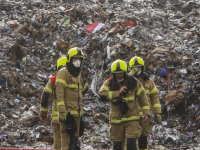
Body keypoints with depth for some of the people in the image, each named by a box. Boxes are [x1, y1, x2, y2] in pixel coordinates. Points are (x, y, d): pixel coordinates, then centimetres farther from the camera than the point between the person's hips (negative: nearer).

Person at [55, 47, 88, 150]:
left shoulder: (78, 74, 19)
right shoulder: (63, 73, -8)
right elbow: (59, 93, -16)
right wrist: (62, 111, -22)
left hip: (77, 113, 9)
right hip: (68, 112, -9)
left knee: (74, 139, 11)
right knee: (68, 139, -13)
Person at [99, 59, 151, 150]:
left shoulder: (133, 82, -3)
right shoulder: (109, 83, -4)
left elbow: (142, 97, 5)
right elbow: (102, 96, -20)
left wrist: (146, 113, -1)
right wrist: (118, 93, -26)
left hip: (131, 119, -2)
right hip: (116, 120, 2)